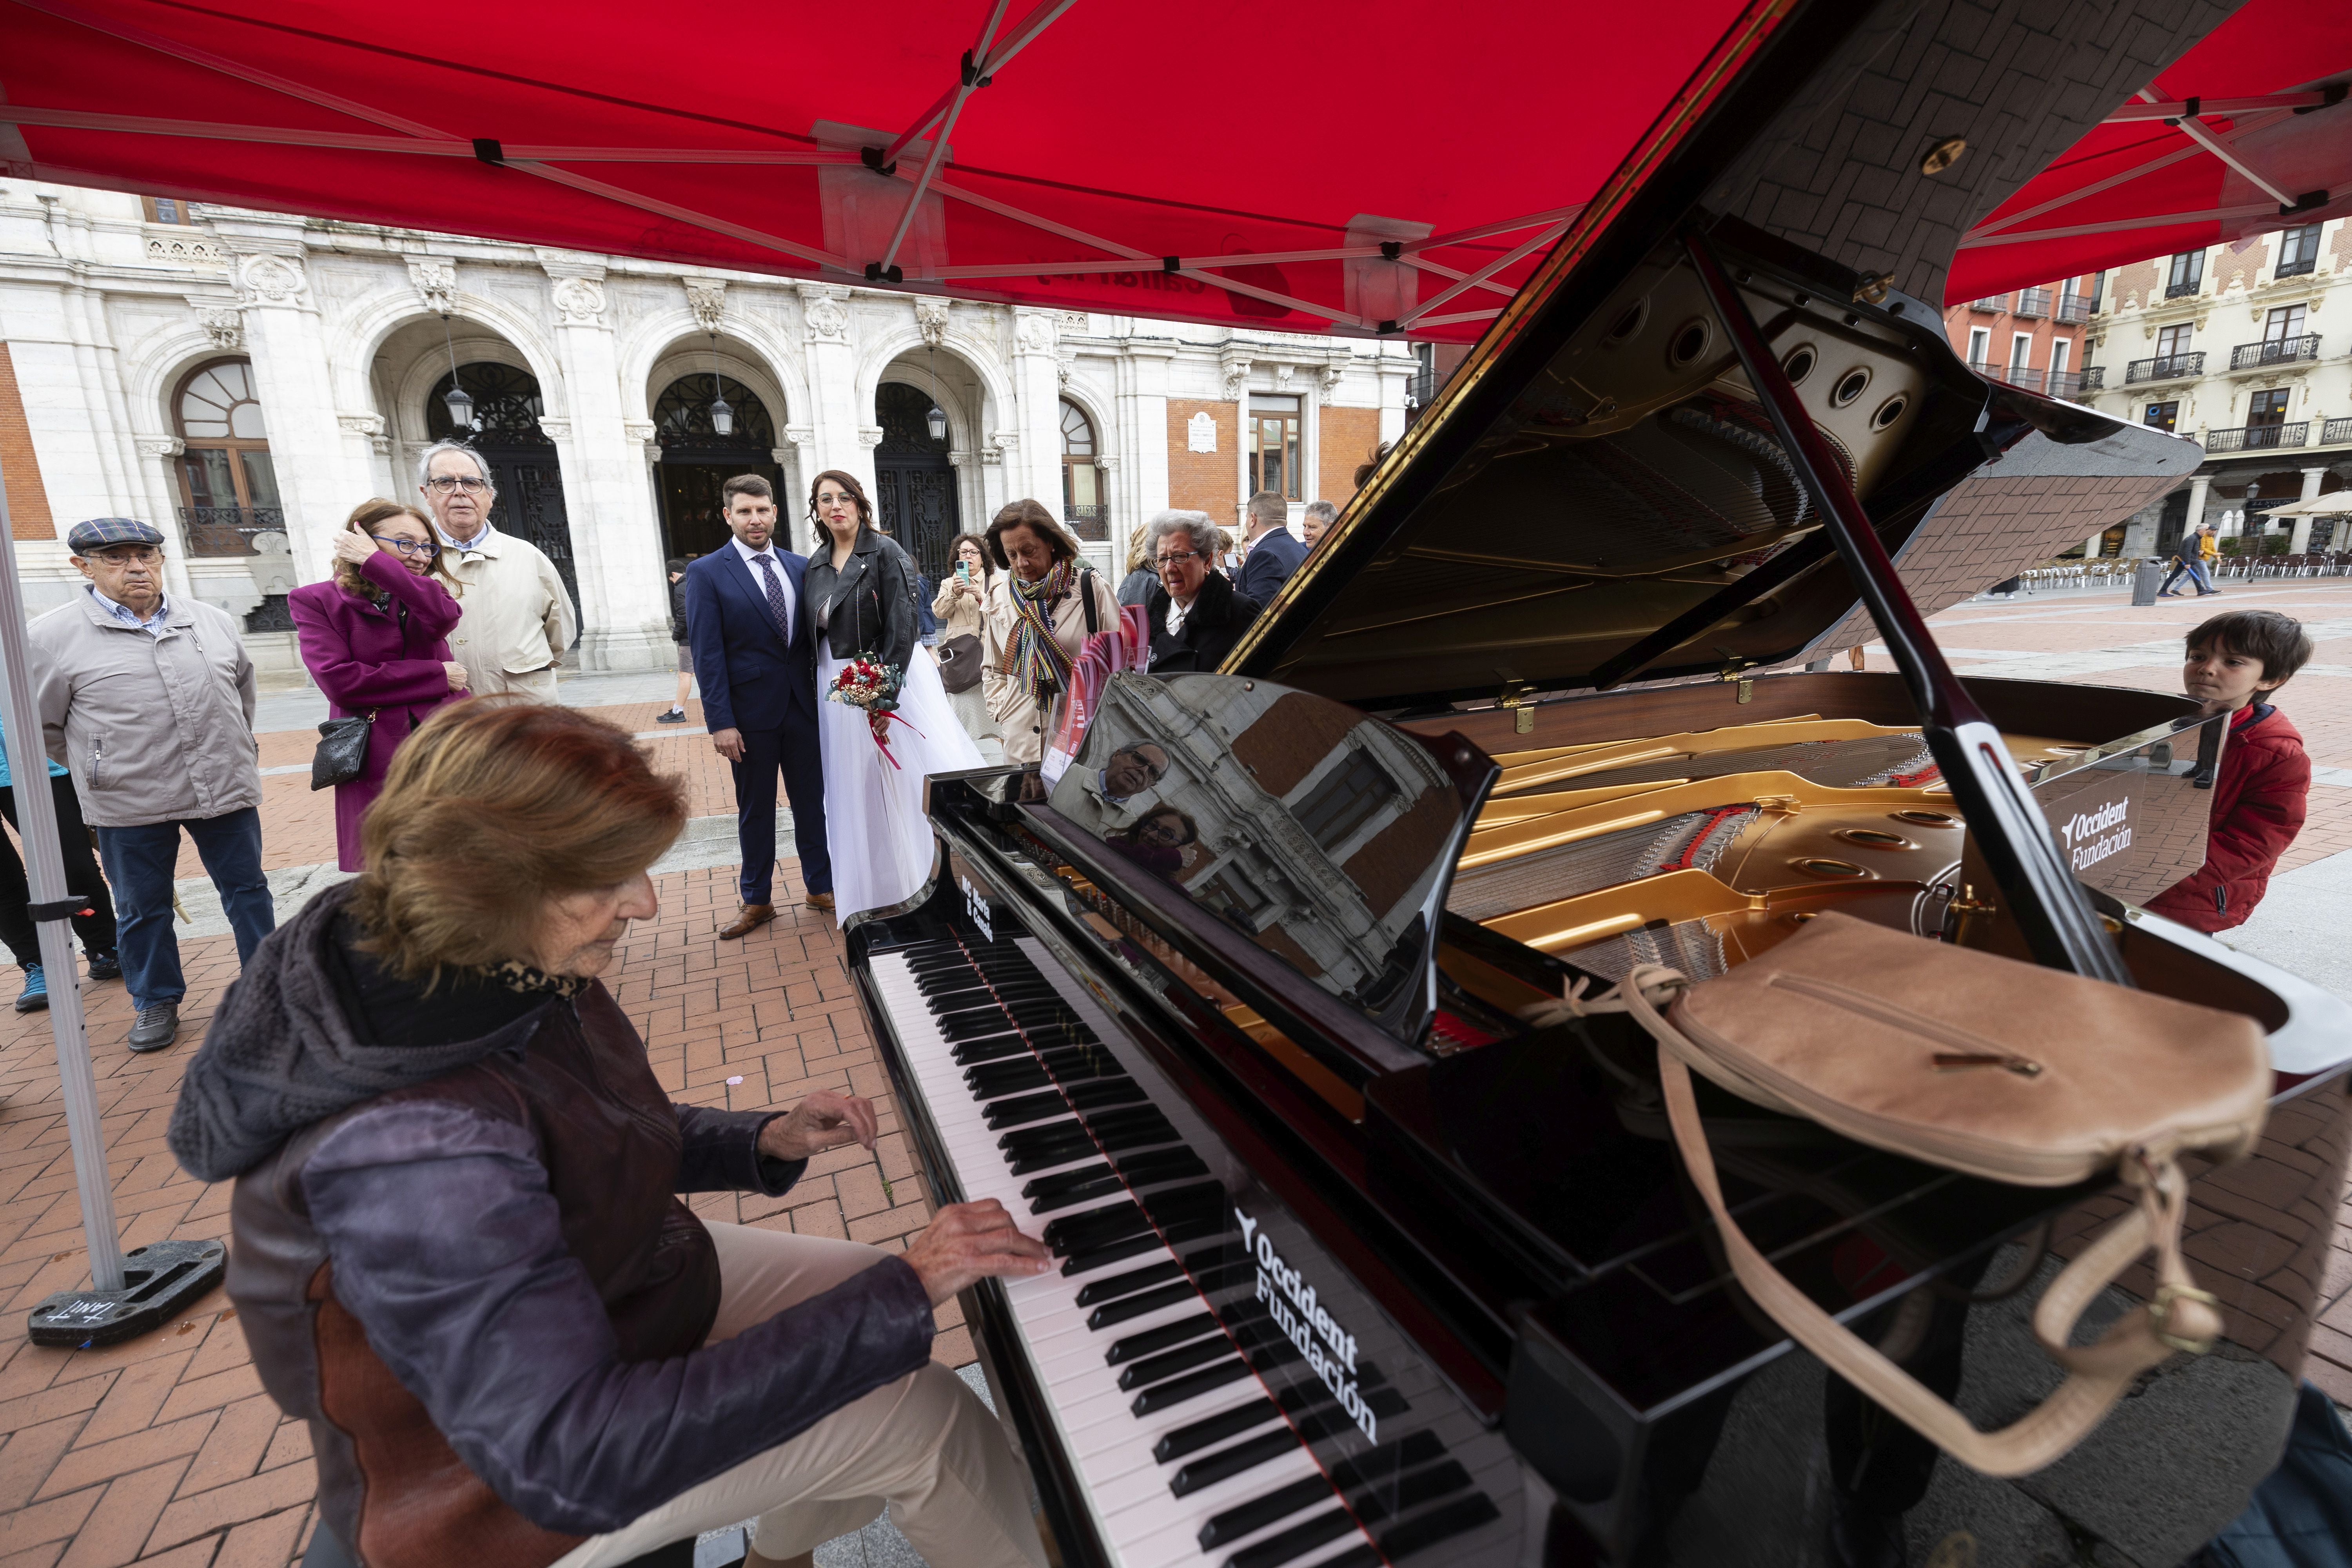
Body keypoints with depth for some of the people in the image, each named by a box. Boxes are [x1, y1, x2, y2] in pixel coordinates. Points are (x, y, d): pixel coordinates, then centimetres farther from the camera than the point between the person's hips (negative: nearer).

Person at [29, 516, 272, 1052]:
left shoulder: (212, 620, 5)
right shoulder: (50, 637, -5)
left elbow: (244, 685, 20)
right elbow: (43, 725, 4)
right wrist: (102, 769, 7)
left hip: (227, 788, 2)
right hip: (128, 805, -2)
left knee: (247, 890, 11)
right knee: (143, 909, 12)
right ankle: (156, 1003, 28)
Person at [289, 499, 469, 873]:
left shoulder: (426, 590, 14)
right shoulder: (315, 600, 5)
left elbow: (443, 617, -12)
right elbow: (338, 680, -9)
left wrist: (373, 561, -9)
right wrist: (436, 675, -8)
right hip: (375, 758, -2)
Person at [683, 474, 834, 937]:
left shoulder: (799, 567, 7)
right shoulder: (706, 573, -4)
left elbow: (813, 636, 8)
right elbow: (707, 654, -8)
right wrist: (720, 722, -13)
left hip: (805, 706, 3)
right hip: (751, 712, -3)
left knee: (812, 800, 12)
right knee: (755, 809, 10)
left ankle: (820, 886, 27)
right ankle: (757, 900, 25)